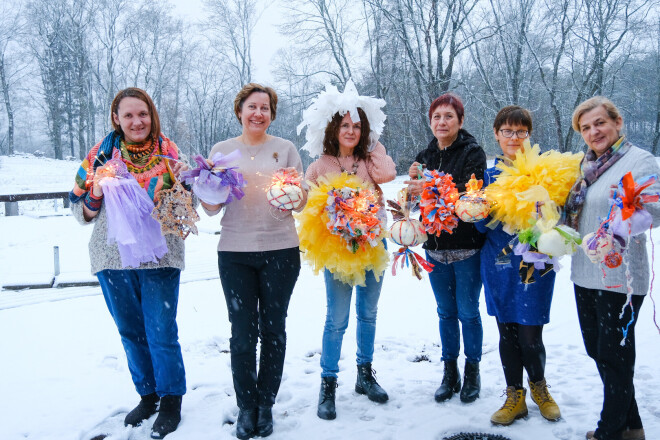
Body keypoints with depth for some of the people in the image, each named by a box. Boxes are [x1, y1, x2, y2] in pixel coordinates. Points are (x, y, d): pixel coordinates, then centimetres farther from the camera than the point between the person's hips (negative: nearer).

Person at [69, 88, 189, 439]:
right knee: (131, 332, 14)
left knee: (162, 332, 0)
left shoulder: (168, 152, 2)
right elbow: (81, 211, 7)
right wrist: (96, 193, -14)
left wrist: (173, 184, -15)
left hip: (159, 257, -2)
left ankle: (171, 403, 18)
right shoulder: (102, 153, 5)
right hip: (113, 258, 3)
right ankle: (147, 395, 33)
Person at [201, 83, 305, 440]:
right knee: (242, 332, 2)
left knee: (273, 329, 7)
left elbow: (302, 201, 4)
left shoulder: (285, 149, 7)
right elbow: (211, 209, 5)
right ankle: (246, 406, 20)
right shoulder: (222, 150, 7)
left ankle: (266, 404, 23)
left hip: (280, 251, 0)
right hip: (235, 253, 0)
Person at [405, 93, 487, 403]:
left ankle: (472, 372, 23)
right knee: (445, 312, 13)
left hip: (467, 247, -5)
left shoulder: (473, 152, -6)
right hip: (435, 247, 5)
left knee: (468, 312, 5)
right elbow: (416, 201, 12)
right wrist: (414, 181, -8)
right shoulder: (425, 156, 10)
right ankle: (449, 373, 26)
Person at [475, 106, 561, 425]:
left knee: (529, 336, -2)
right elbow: (481, 225, 6)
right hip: (499, 261, 3)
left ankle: (539, 386, 29)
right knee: (506, 331, 10)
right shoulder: (489, 175, 8)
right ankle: (515, 397, 28)